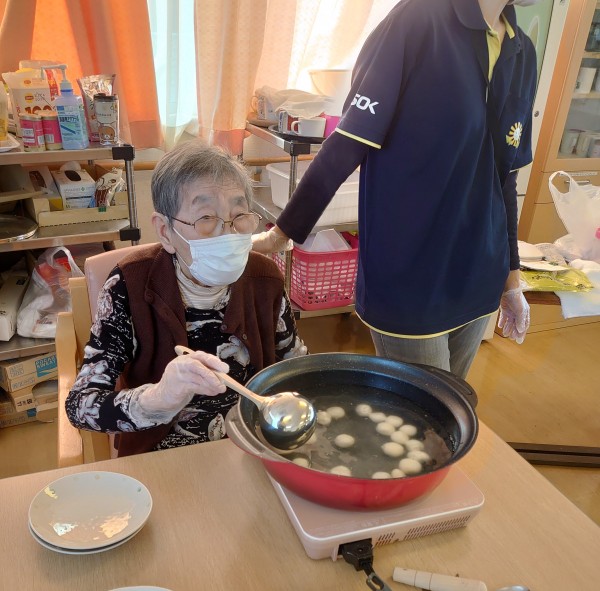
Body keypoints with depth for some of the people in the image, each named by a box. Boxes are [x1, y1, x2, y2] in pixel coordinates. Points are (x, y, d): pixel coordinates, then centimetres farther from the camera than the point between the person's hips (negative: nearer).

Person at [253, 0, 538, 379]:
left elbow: (504, 175, 14)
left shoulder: (523, 53, 10)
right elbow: (346, 146, -13)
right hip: (408, 284, -6)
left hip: (478, 282, 6)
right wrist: (282, 232, -10)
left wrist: (511, 276, 17)